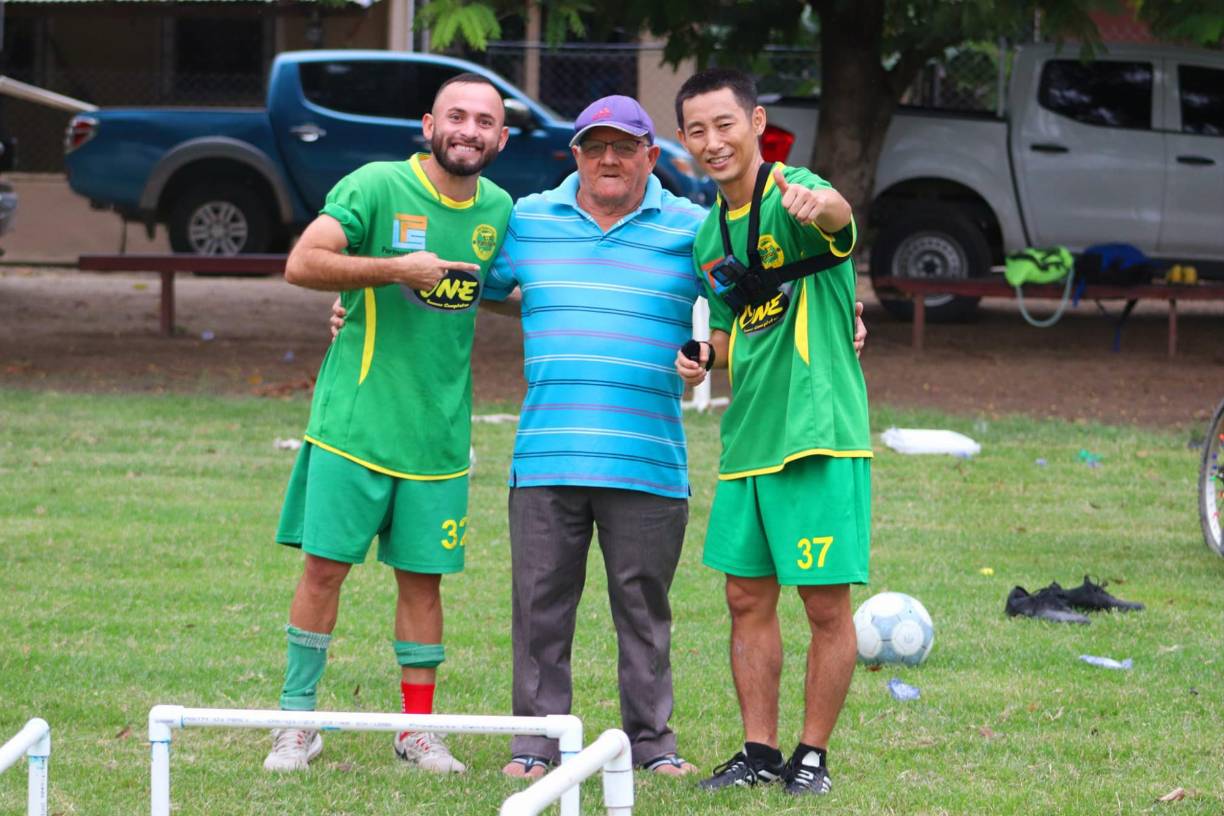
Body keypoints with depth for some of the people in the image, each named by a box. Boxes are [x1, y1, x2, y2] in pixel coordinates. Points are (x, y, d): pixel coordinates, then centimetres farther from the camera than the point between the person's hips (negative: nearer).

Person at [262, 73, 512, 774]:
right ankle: (298, 722, 8)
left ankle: (418, 727, 17)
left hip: (438, 433, 4)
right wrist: (395, 271, -22)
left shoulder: (499, 210, 8)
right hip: (355, 420, -4)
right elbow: (302, 264, -17)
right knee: (325, 566, -2)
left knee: (423, 577, 8)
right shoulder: (378, 187, -9)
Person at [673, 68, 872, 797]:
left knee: (828, 605, -2)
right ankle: (760, 751, 18)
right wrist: (704, 355, 2)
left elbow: (838, 214, -37)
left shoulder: (794, 195, -11)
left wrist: (819, 209, -62)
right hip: (749, 438, 8)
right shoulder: (710, 234, 13)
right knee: (748, 598, 9)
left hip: (821, 434, -7)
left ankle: (813, 755, 9)